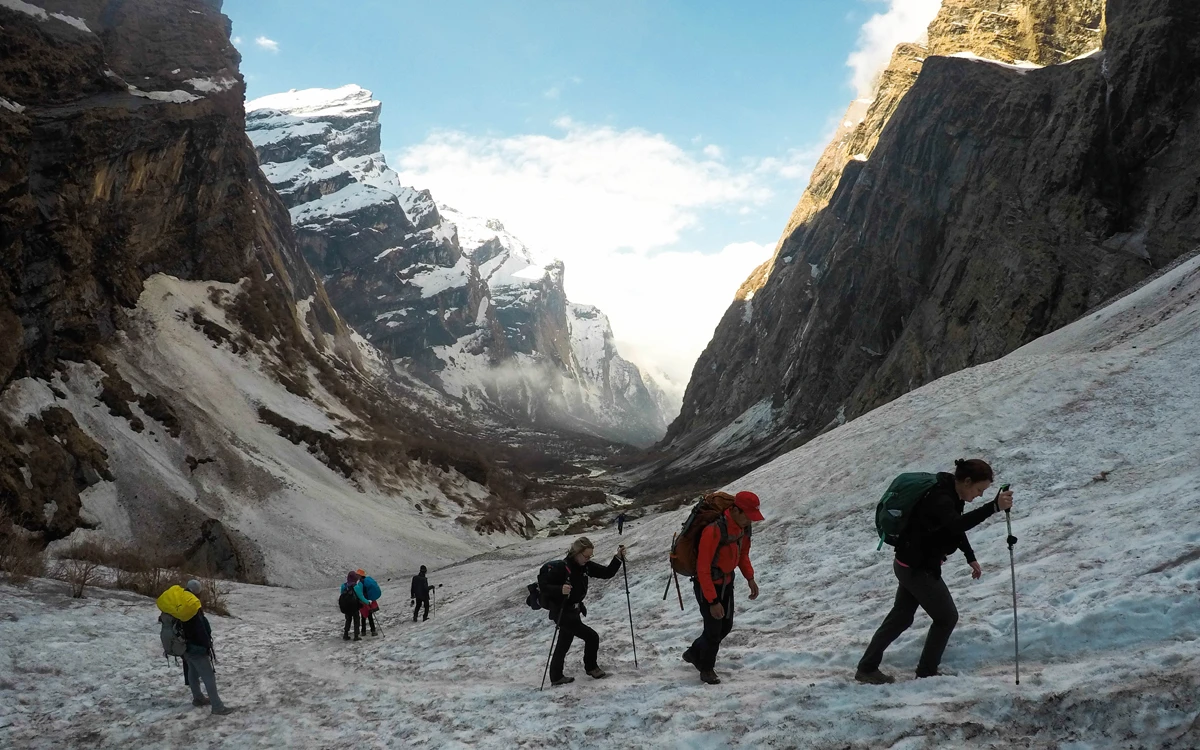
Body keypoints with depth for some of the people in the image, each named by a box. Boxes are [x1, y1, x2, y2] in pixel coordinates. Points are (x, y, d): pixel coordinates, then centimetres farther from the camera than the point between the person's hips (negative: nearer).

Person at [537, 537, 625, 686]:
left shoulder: (585, 566, -3)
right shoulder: (560, 567, -24)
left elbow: (607, 573, -2)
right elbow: (542, 585, -25)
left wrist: (618, 558, -16)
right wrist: (560, 590, -40)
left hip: (574, 611, 8)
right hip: (562, 612, -8)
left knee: (564, 644, 19)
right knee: (592, 637, -7)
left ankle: (556, 677, 33)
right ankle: (591, 667, 16)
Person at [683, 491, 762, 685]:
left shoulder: (743, 527, -9)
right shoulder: (714, 531, -34)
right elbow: (703, 569, -29)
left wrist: (750, 578, 1)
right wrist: (713, 601, -27)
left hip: (726, 582, 8)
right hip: (706, 585, -8)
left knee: (726, 625, 15)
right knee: (714, 629, 0)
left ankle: (694, 653, 37)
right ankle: (707, 669, 25)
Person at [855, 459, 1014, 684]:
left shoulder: (950, 492, 3)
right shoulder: (939, 498, -27)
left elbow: (956, 527, 19)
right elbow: (957, 524, -46)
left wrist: (970, 558, 19)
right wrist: (993, 506, -52)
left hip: (911, 564, 10)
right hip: (917, 568, -10)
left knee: (901, 617, 19)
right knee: (946, 617, 3)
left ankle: (867, 668, 27)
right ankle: (926, 673, 17)